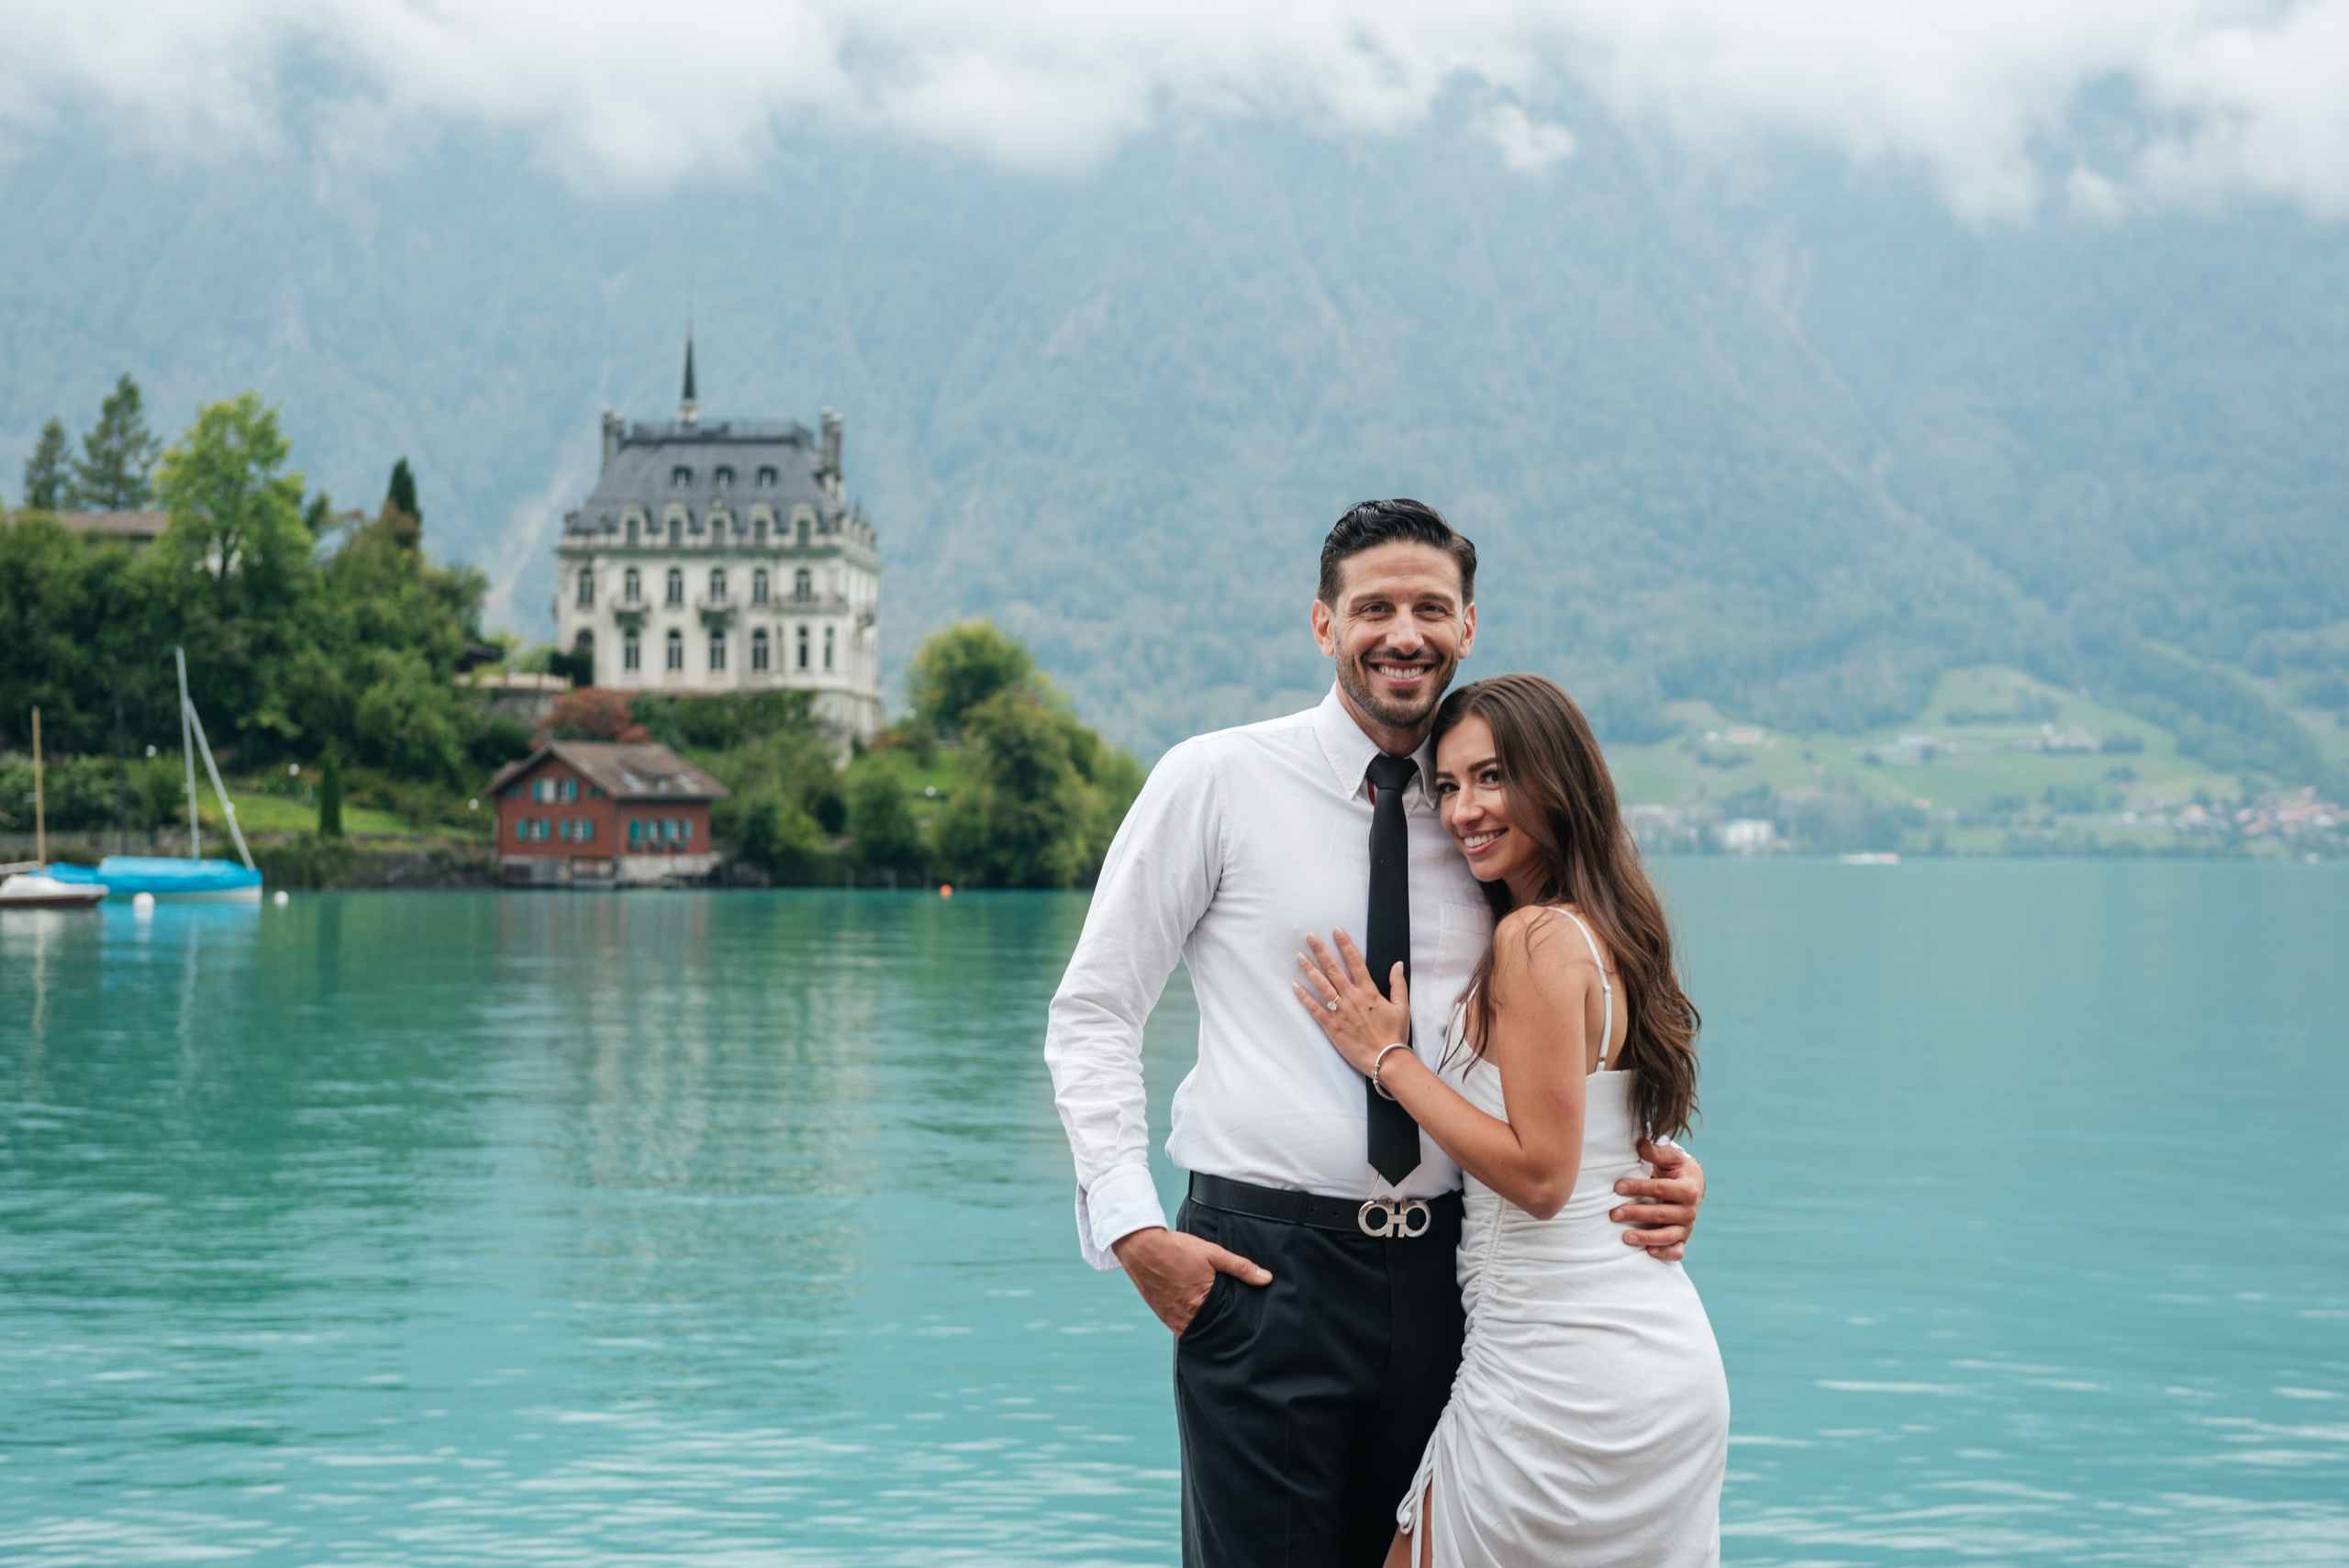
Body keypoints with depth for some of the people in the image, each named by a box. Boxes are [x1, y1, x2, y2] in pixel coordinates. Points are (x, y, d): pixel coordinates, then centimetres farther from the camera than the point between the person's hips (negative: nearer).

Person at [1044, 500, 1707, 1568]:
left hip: (1440, 1275, 4)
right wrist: (1132, 1224, -9)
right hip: (1261, 1267, -4)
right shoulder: (1216, 781, -1)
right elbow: (1091, 1013, 1)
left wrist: (1659, 1168, -1)